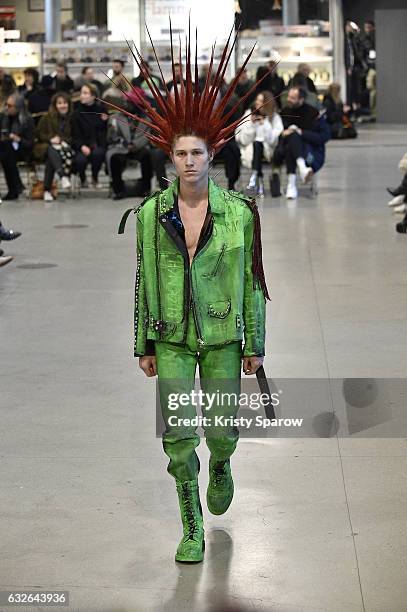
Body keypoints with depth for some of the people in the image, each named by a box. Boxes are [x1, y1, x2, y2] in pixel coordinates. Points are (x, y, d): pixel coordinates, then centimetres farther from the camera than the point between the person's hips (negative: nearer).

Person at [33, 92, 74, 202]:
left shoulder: (72, 118, 8)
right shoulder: (47, 118, 9)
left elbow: (74, 137, 6)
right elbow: (38, 133, 6)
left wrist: (61, 139, -12)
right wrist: (50, 139, -12)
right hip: (45, 147, 0)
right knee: (52, 150, -38)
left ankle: (47, 190, -39)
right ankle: (63, 176, -60)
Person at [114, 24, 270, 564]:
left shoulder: (238, 211, -4)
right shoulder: (150, 213, -2)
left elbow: (252, 280, 1)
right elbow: (143, 281, 5)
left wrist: (255, 345, 1)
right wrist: (143, 346, 5)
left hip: (223, 337, 0)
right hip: (172, 340, 0)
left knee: (222, 429, 5)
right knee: (177, 434, -4)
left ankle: (221, 467, 44)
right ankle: (192, 530, 12)